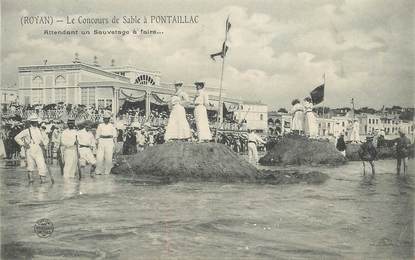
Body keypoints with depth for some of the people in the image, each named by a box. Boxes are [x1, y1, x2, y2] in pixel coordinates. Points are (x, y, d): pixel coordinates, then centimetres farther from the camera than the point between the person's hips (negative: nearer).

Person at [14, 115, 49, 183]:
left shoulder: (39, 130, 12)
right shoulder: (27, 131, 0)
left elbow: (46, 140, 23)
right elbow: (16, 138, -1)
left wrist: (43, 143, 2)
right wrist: (23, 144, -6)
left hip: (38, 150, 2)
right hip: (30, 150, -2)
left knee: (41, 164, -11)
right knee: (31, 166, 7)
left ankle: (42, 179, -9)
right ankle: (30, 177, 26)